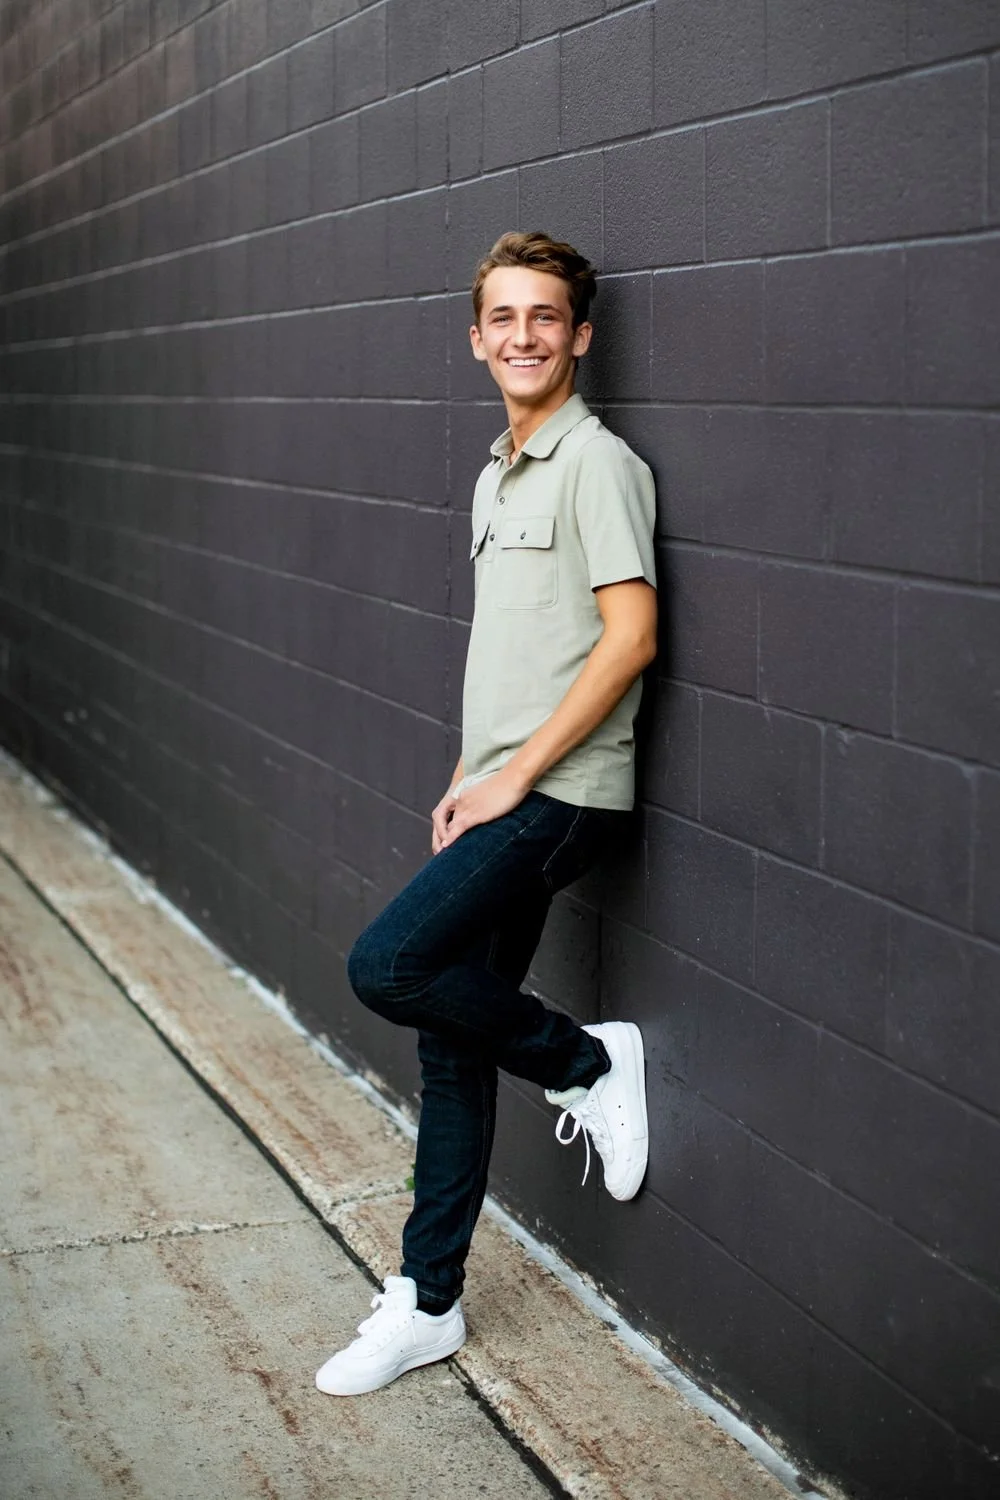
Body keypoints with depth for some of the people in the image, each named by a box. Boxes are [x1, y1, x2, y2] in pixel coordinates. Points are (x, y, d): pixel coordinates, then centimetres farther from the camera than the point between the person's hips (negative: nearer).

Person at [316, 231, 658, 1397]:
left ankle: (587, 1062, 2)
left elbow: (630, 636, -18)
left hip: (560, 796, -8)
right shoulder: (496, 476, 17)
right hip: (500, 796, 9)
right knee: (451, 1039, 9)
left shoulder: (596, 463, -10)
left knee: (387, 965, -21)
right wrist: (465, 780, 13)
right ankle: (427, 1305, 18)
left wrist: (513, 778, -16)